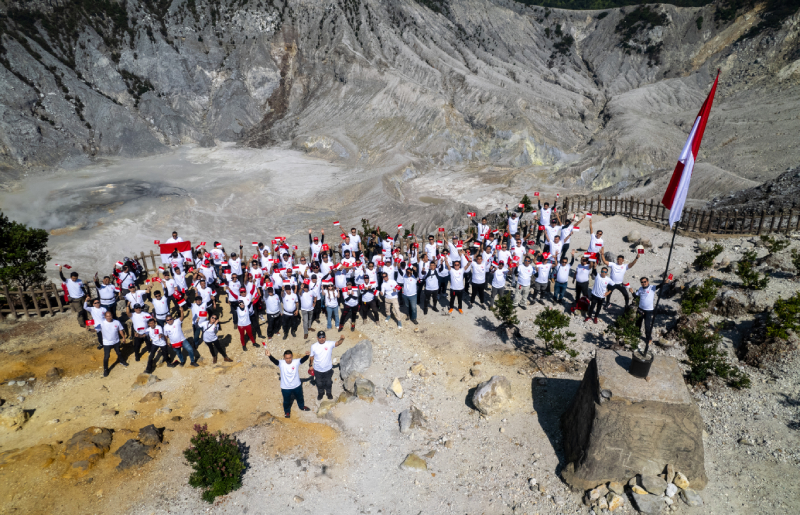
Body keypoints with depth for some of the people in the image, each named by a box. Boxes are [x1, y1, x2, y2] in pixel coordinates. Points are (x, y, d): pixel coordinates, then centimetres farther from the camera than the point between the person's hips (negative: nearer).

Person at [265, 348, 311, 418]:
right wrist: (269, 356, -64)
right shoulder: (281, 363, -24)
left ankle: (302, 406, 58)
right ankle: (287, 411, 52)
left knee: (300, 397, 28)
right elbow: (274, 360, -42)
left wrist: (307, 355, -62)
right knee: (286, 401, 23)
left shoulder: (296, 362, -22)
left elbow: (303, 359, -39)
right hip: (285, 388, -1)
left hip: (297, 386, 1)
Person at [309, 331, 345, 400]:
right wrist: (310, 365, 7)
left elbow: (337, 343, -39)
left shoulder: (330, 344, -21)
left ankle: (328, 392, 51)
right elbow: (312, 356, -1)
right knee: (319, 383, 23)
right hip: (318, 370, 1)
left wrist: (341, 339, -60)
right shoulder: (314, 346, -16)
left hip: (328, 369, 0)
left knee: (328, 382, 23)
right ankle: (320, 393, 52)